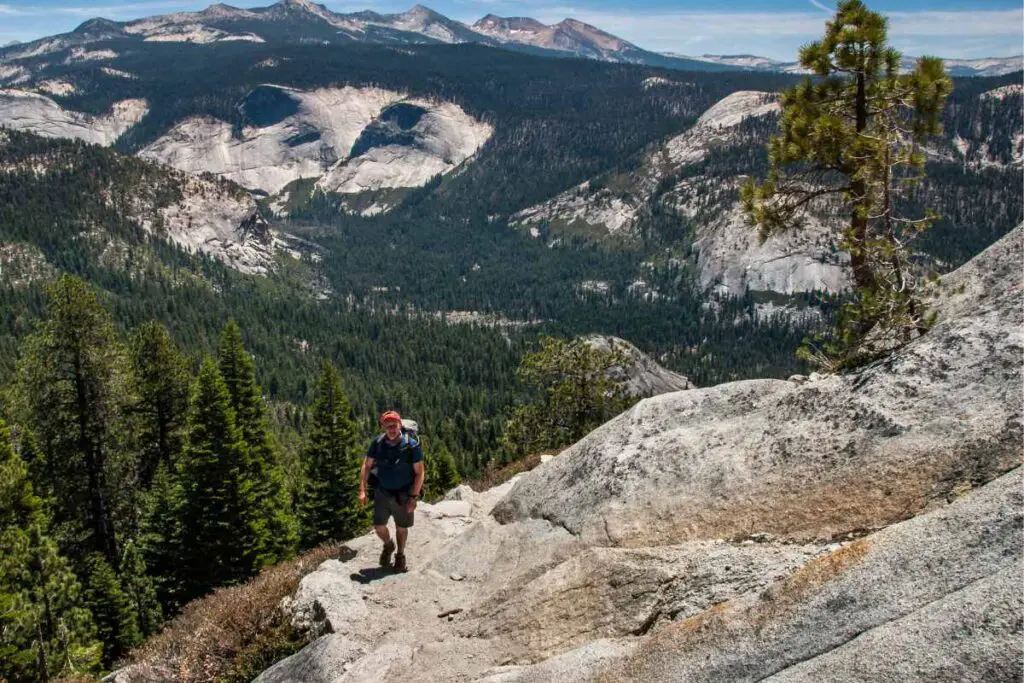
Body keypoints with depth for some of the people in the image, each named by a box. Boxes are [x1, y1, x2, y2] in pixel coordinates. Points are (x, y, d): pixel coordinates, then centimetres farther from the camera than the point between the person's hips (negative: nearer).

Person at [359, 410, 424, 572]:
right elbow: (366, 466, -1)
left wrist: (413, 497, -16)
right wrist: (362, 490, -8)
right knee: (378, 526, 1)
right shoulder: (377, 443, -10)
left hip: (403, 494, -2)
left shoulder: (411, 445, -18)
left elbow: (419, 473, -13)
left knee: (401, 528, 11)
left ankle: (400, 555, 36)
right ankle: (388, 545, 34)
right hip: (383, 492, 2)